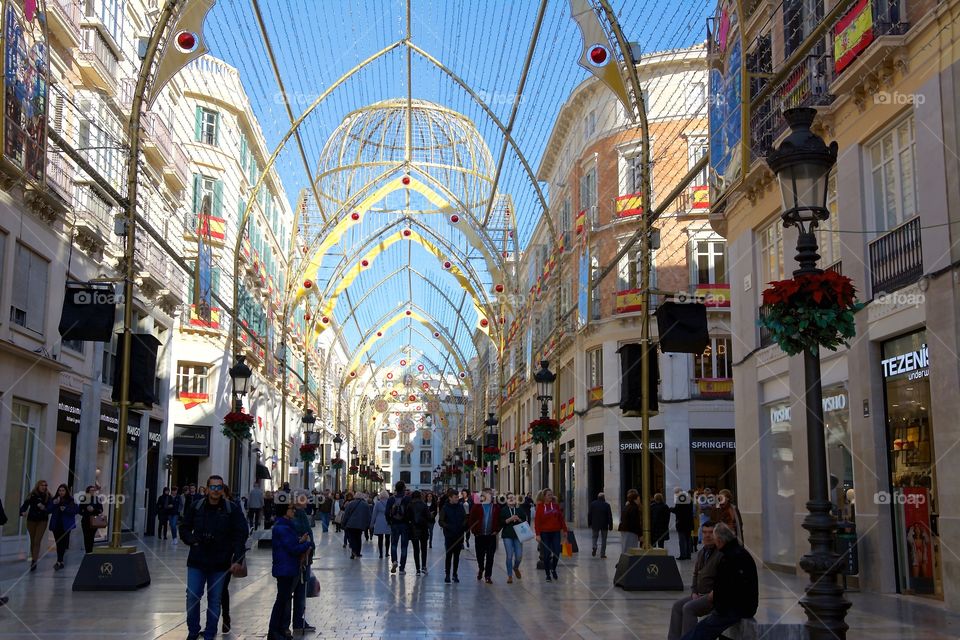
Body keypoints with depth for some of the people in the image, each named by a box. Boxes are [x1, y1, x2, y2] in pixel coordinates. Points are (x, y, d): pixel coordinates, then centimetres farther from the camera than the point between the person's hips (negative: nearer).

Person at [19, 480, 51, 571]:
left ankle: (34, 561, -13)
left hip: (42, 521, -2)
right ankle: (33, 559, 24)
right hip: (31, 520, 2)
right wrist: (22, 512, -28)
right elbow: (25, 505, -8)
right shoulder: (32, 495, -3)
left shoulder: (48, 497, -4)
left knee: (37, 541, -9)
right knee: (32, 541, 12)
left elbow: (51, 509, -5)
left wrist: (44, 508, -26)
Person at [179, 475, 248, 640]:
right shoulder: (195, 507, 1)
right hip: (196, 561, 1)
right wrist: (194, 540, -9)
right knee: (192, 597, 3)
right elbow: (184, 529, 11)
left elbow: (240, 535, -4)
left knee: (215, 600, 7)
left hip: (220, 563, -1)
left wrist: (238, 560, -10)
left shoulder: (232, 509, -4)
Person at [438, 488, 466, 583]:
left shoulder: (460, 506, 5)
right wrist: (448, 527, -22)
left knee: (457, 555, 9)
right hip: (449, 535, -3)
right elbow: (441, 522, -6)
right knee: (448, 555, -1)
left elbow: (465, 518, 12)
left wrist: (464, 525, -8)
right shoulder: (445, 508, -5)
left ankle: (455, 574, 18)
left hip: (459, 535, 3)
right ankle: (447, 575, 5)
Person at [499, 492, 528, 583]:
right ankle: (509, 575, 7)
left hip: (518, 534, 2)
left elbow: (525, 521, 6)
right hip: (507, 535, -2)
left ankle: (516, 567, 34)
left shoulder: (520, 509, 6)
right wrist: (510, 519, -16)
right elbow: (501, 522, -5)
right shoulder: (503, 510, 2)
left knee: (519, 556, 1)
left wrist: (518, 519, -12)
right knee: (509, 556, -5)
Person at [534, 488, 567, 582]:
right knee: (547, 554, 3)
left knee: (557, 553, -2)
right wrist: (538, 534, -11)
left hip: (556, 532, 2)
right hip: (545, 533, -2)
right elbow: (537, 521, -6)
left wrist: (564, 530, 8)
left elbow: (561, 518, 9)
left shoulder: (556, 505, 4)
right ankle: (548, 574, 15)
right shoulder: (540, 506, -5)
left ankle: (553, 569, 25)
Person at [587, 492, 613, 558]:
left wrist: (589, 523, 10)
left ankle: (594, 547, -11)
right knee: (603, 539, 8)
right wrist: (610, 526, 0)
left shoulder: (592, 504, -1)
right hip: (604, 525, -1)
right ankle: (602, 554, 6)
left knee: (595, 537, 17)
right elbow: (610, 516, -6)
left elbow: (589, 515, 2)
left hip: (595, 524, 1)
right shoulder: (607, 505, -6)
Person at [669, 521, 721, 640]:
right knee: (677, 606, -3)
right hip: (700, 594, 9)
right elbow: (696, 574, 22)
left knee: (689, 608, -24)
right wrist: (694, 592, 7)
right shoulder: (701, 552, 12)